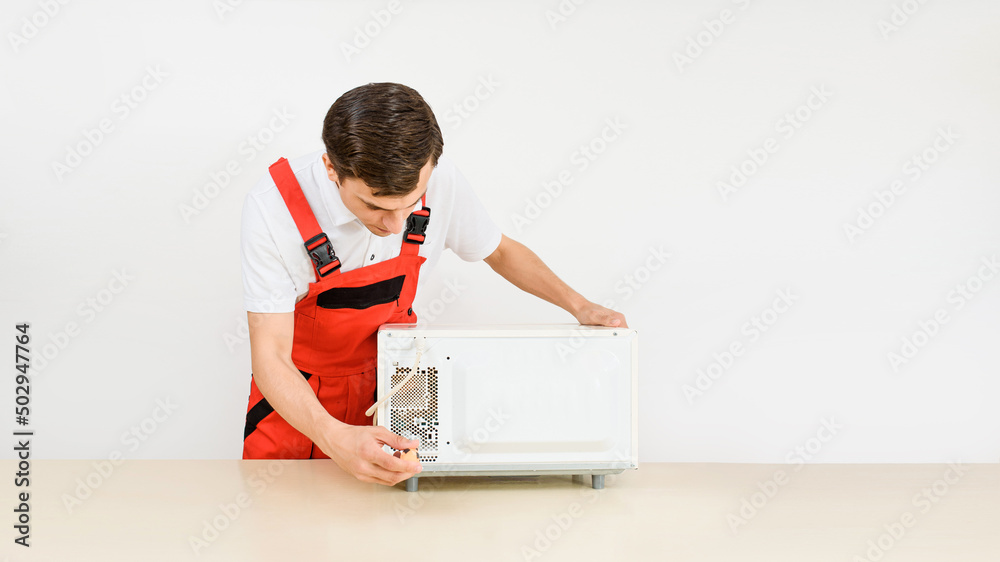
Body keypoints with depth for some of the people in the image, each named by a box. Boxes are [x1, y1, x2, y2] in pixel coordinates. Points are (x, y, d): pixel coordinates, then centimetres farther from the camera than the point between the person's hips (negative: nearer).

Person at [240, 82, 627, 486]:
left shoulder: (436, 178, -20)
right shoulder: (274, 206, -30)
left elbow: (500, 251, 2)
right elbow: (269, 354, -29)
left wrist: (580, 306, -6)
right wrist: (335, 438, -44)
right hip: (295, 398, -2)